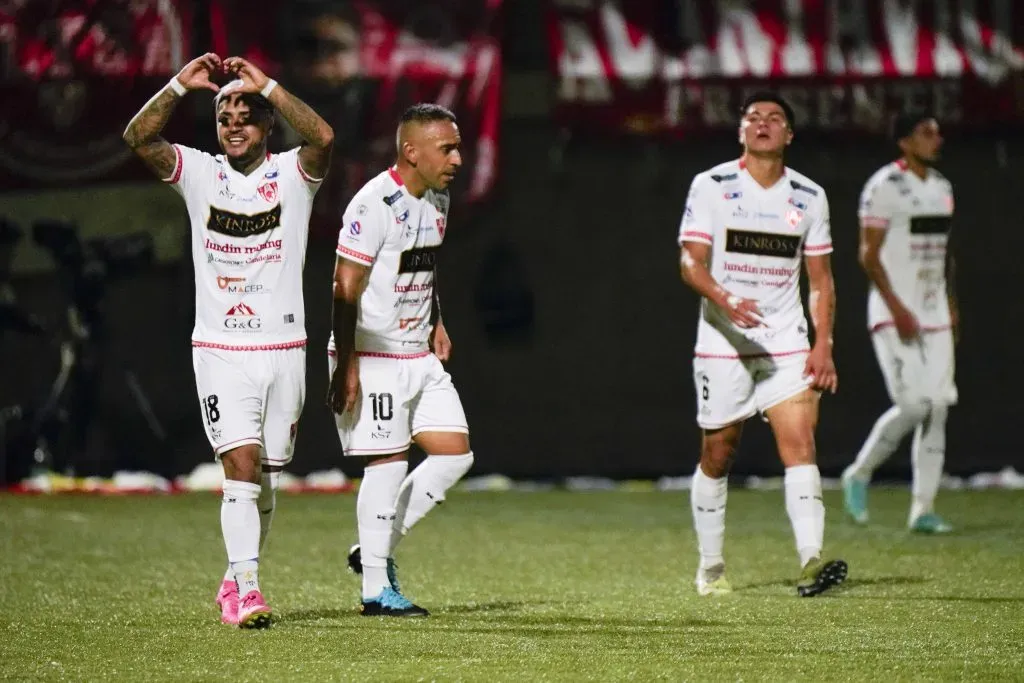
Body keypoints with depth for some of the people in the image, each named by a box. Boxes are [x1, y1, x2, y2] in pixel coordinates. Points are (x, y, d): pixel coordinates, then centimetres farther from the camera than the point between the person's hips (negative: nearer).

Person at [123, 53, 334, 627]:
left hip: (284, 350, 1)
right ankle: (247, 589, -15)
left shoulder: (292, 173, 0)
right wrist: (181, 85, -20)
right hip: (220, 351, -1)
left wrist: (267, 86, -24)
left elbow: (323, 138, -21)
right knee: (242, 466, -14)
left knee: (267, 480, 8)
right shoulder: (199, 173, 3)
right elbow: (139, 138, -10)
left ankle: (236, 581, 25)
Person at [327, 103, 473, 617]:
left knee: (455, 454, 4)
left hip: (419, 357, 9)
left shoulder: (437, 202, 10)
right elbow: (345, 289, -18)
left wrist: (436, 324, 13)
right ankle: (375, 589, 2)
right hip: (373, 357, -9)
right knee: (389, 462, -7)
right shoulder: (374, 204, -18)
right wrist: (346, 366, -21)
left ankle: (376, 550, 14)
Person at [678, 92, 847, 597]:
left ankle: (811, 560, -25)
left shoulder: (809, 196, 8)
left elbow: (820, 278, 12)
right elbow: (691, 261, -8)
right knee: (717, 456, 6)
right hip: (722, 345, -2)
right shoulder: (711, 187, -1)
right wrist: (725, 301, -28)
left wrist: (823, 345, 1)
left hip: (787, 345, 2)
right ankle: (711, 567, 21)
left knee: (800, 443, -15)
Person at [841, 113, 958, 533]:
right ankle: (859, 474, 7)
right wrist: (897, 308, -19)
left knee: (937, 407, 2)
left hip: (935, 315, 8)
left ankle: (923, 510, 5)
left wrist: (951, 305, 14)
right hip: (895, 316, -8)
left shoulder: (941, 188, 14)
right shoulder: (885, 187, -11)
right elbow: (869, 254, -14)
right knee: (913, 405, -16)